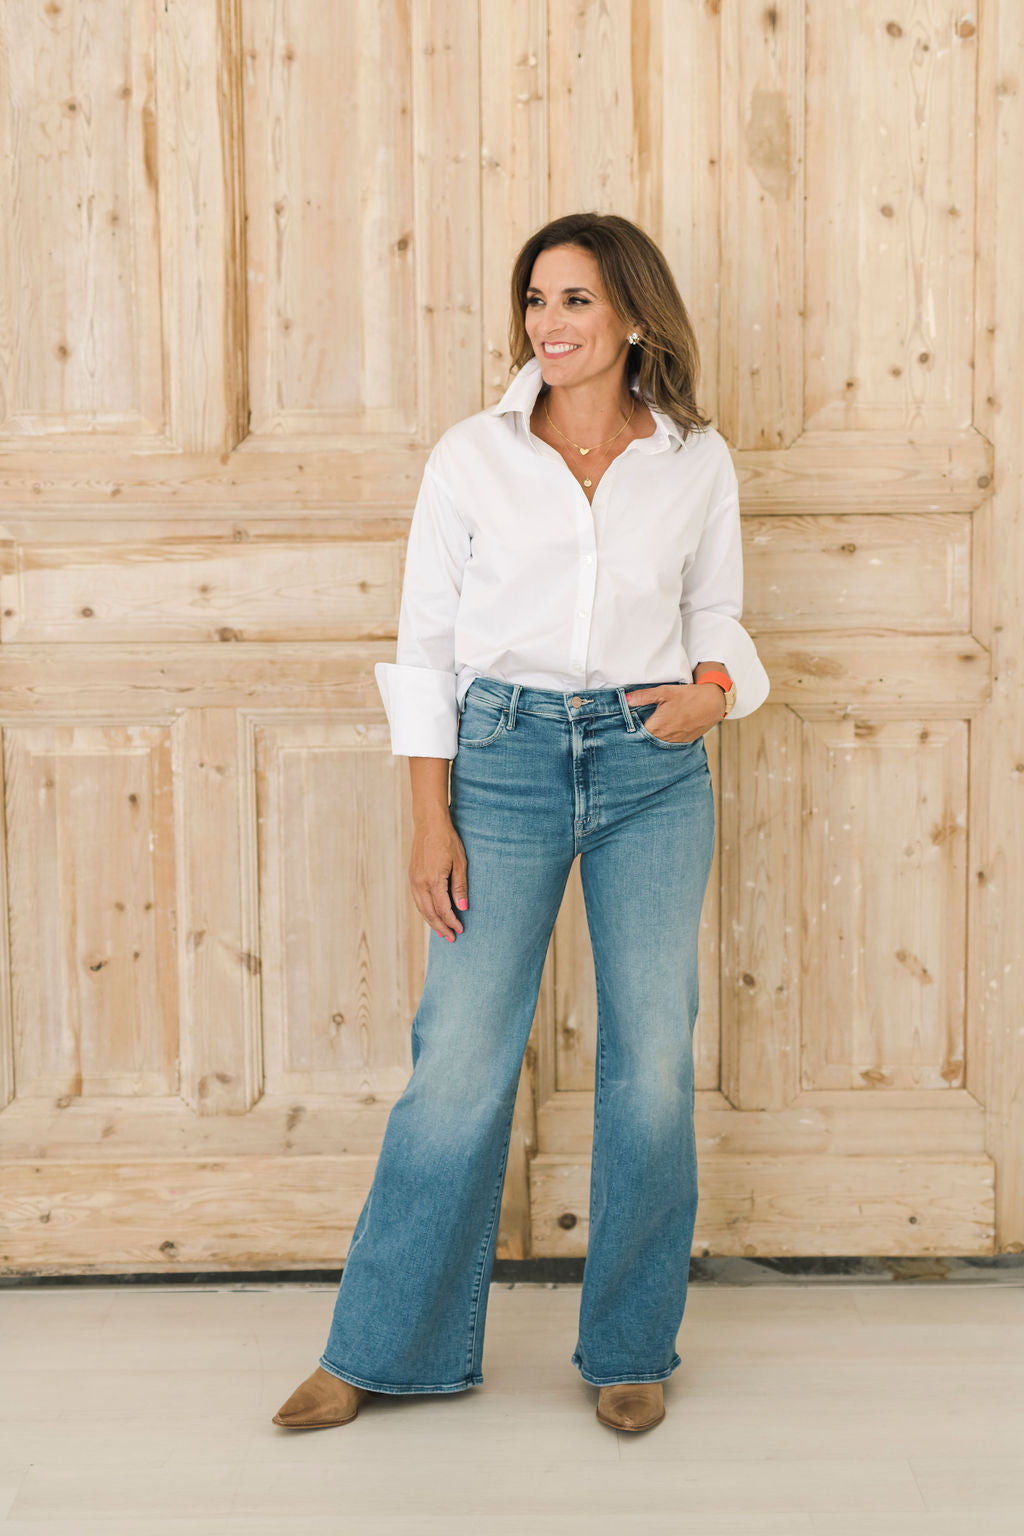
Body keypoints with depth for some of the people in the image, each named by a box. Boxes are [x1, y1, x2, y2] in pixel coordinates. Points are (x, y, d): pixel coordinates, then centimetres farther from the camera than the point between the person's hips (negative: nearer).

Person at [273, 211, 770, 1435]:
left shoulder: (697, 462, 6)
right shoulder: (472, 455, 2)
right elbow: (425, 645, 2)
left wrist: (712, 688, -8)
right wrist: (431, 820, -4)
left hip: (654, 769, 2)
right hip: (504, 758, -1)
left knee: (653, 1064, 4)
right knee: (461, 1060, -1)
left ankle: (630, 1351, 23)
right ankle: (381, 1350, 17)